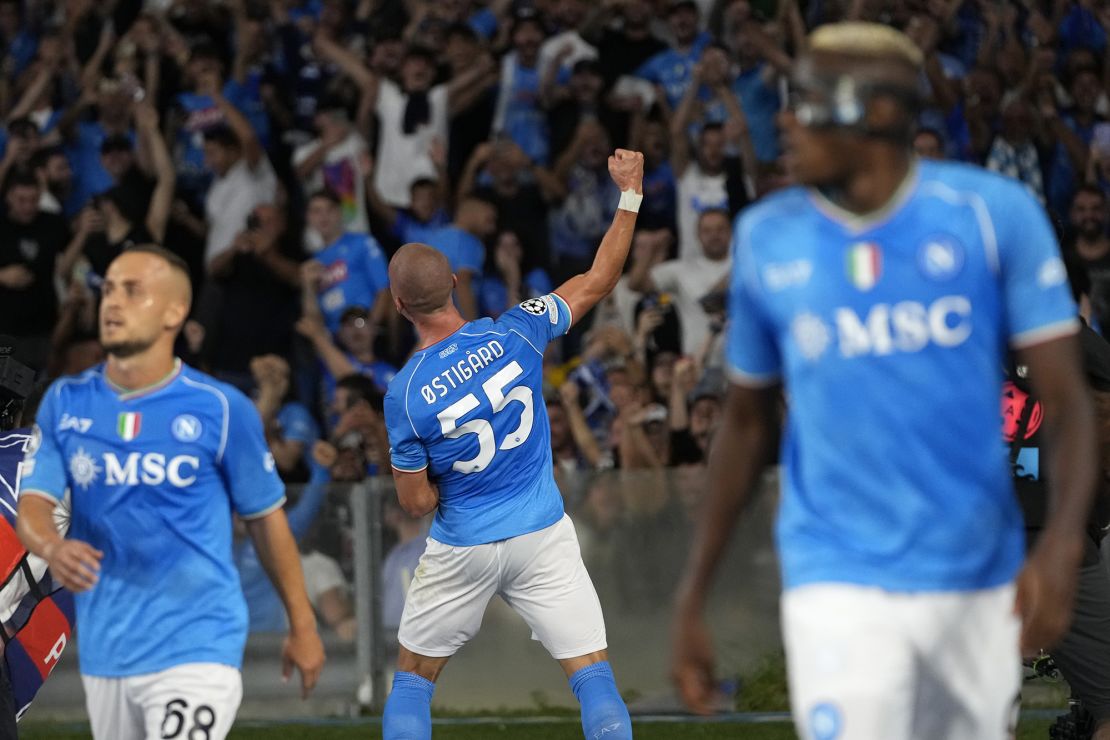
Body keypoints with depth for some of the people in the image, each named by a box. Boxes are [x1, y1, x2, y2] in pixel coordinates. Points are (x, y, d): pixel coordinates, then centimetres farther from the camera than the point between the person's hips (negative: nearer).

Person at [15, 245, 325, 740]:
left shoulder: (221, 409, -6)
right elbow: (32, 506, -3)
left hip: (196, 649, -4)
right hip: (104, 656, 4)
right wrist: (53, 548, -28)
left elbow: (265, 518, 4)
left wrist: (302, 625, 9)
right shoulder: (65, 403, 4)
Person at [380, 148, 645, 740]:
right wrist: (629, 196, 8)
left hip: (461, 551, -1)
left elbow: (417, 503, -9)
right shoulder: (515, 334, -13)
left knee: (413, 678, 16)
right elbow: (599, 281, 1)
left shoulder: (404, 395, -17)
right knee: (592, 672, 2)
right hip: (542, 537, 1)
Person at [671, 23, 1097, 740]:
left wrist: (1062, 540, -23)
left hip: (980, 588, 0)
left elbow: (1067, 399, -5)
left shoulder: (994, 212, -3)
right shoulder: (768, 237, 5)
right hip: (840, 587, 0)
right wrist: (693, 597, 12)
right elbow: (747, 421, 15)